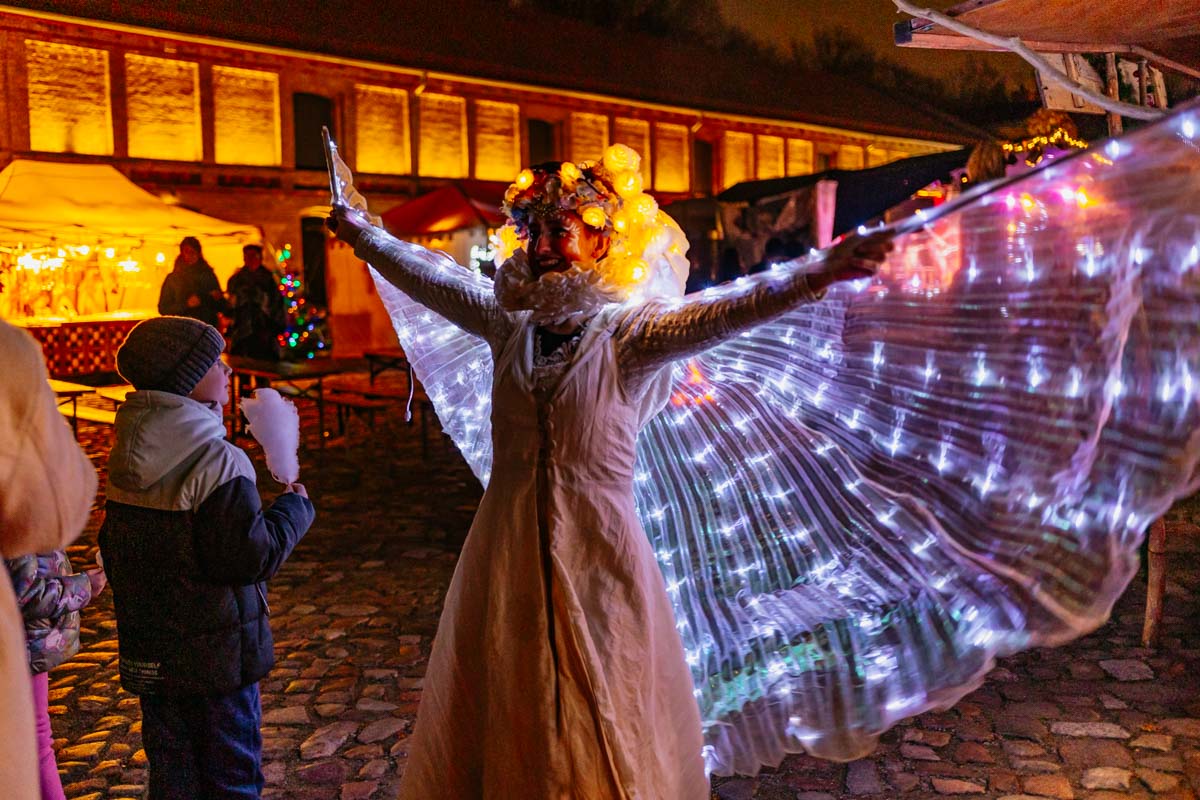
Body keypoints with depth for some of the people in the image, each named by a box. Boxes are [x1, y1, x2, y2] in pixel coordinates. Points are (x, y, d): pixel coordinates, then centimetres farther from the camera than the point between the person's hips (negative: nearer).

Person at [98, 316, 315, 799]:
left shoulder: (125, 462, 2)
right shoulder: (218, 463, -23)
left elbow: (113, 550, 12)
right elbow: (253, 555, -23)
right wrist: (294, 507, -8)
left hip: (150, 656, 7)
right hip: (218, 654, -7)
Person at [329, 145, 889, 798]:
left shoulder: (629, 333, -10)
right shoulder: (508, 322, 4)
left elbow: (718, 313, -26)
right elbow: (425, 274, 17)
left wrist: (813, 277, -42)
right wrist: (358, 233, 31)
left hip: (598, 555, -4)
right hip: (507, 554, 5)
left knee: (602, 730, 9)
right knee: (499, 717, 17)